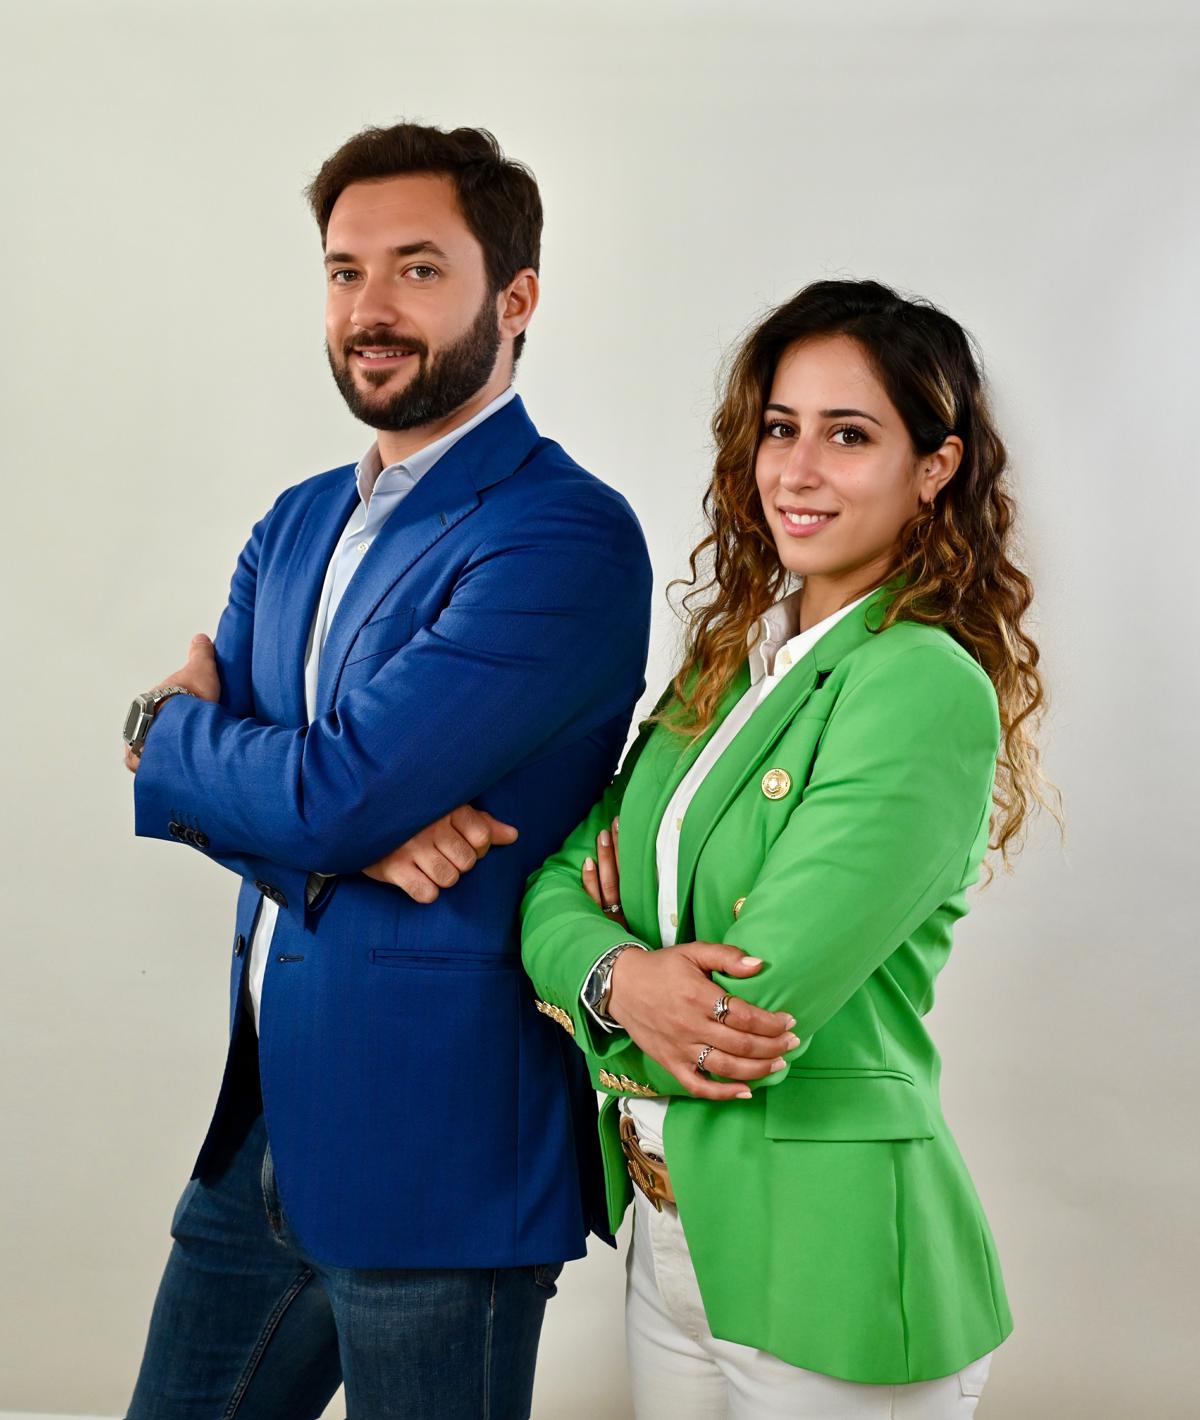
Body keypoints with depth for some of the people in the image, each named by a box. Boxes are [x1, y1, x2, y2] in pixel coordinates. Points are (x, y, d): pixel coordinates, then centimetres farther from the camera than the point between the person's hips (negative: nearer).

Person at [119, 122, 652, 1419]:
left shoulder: (566, 539, -17)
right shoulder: (298, 523, 10)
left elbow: (326, 798, -23)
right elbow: (172, 759, 0)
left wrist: (156, 731, -4)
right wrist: (357, 833, -19)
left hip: (437, 1157, -7)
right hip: (262, 1125, 8)